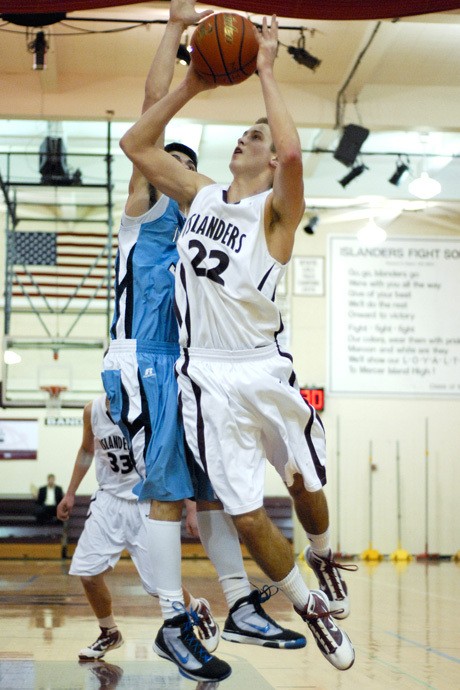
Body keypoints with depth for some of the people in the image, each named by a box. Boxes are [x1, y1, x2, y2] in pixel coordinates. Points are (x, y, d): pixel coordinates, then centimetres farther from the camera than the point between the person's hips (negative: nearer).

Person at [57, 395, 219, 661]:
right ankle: (110, 633, 19)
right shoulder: (93, 410, -3)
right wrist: (70, 494, 18)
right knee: (88, 573, -7)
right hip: (109, 499, 4)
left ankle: (199, 610, 27)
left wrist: (192, 509, -11)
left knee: (159, 585, -6)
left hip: (148, 504, -4)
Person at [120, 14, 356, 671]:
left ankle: (324, 557, 49)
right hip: (207, 378, 3)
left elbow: (293, 151, -28)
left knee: (305, 484, 16)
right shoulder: (200, 194, 9)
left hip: (264, 370, -3)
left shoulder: (277, 209, -6)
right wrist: (191, 85, 5)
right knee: (246, 515, 2)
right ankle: (311, 608, 23)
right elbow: (135, 144, 13)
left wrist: (266, 72, -18)